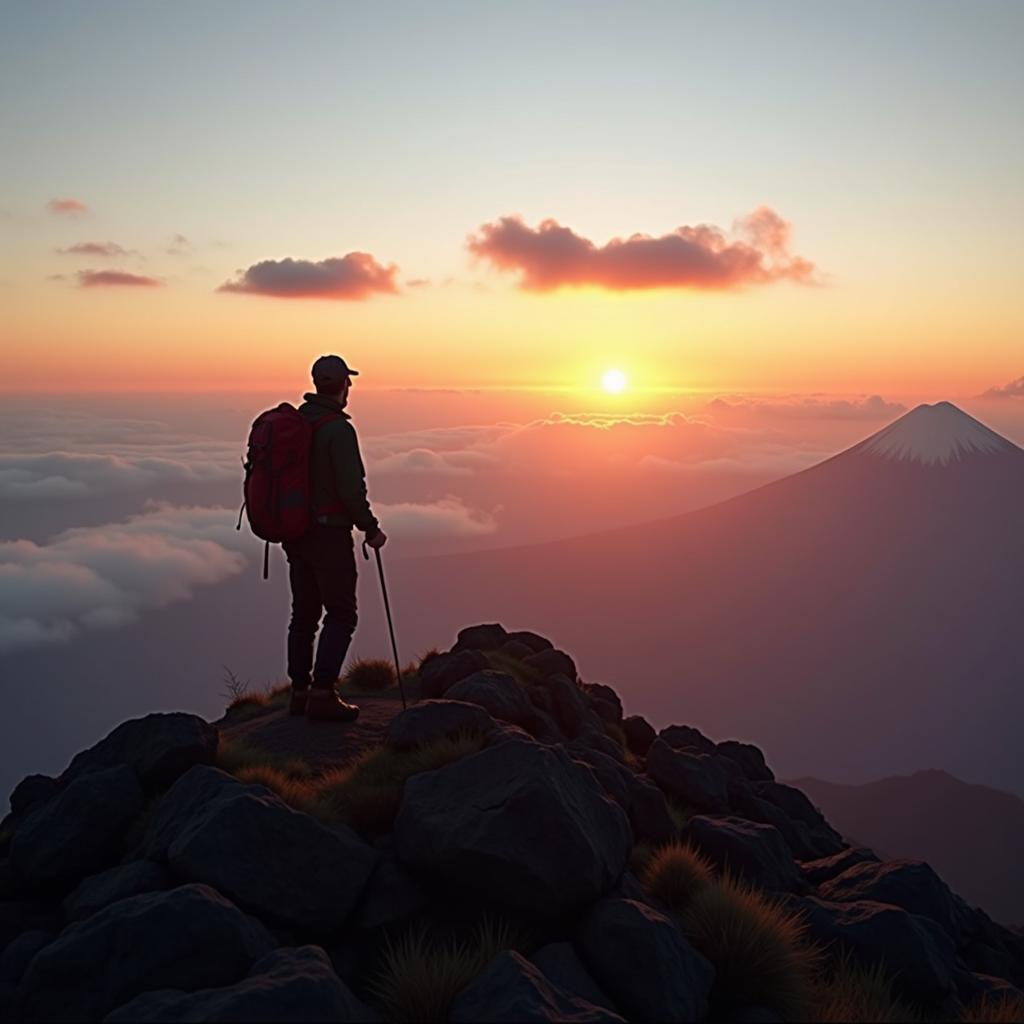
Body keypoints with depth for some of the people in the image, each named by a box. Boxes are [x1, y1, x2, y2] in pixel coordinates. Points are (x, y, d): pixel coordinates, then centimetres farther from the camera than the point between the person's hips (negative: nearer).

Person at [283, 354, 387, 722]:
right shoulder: (338, 429, -16)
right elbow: (351, 488, -20)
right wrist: (371, 529, -8)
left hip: (294, 532, 8)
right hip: (329, 533, -8)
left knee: (304, 612, 14)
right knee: (341, 614, -1)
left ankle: (300, 692, 19)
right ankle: (322, 694, -5)